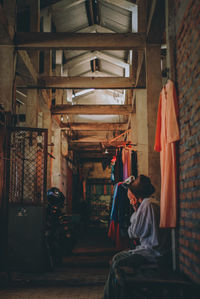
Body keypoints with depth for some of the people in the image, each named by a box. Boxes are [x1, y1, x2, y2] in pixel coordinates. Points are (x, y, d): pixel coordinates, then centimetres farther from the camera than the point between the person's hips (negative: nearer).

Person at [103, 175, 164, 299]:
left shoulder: (147, 203, -14)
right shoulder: (150, 202, 17)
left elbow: (135, 232, -15)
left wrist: (135, 212, -3)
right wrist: (136, 211, 8)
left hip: (152, 252, -11)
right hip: (150, 248, 11)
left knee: (117, 265, -15)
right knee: (117, 257, 11)